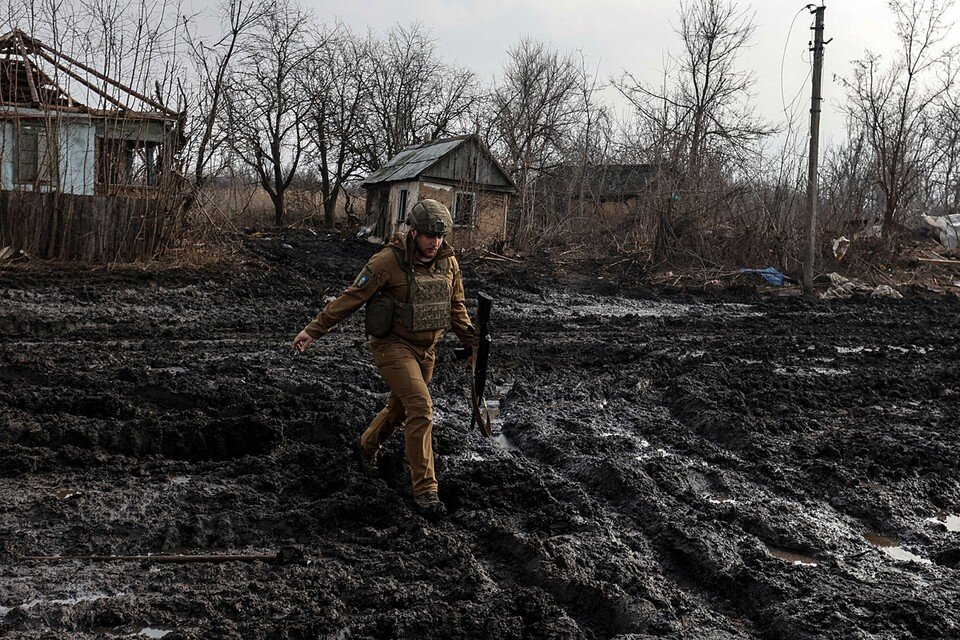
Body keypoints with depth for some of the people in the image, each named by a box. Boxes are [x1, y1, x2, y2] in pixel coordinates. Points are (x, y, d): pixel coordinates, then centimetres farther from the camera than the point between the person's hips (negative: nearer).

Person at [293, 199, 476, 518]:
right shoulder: (389, 261, -19)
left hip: (426, 349, 7)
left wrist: (472, 342, 10)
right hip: (393, 345, -6)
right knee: (421, 408, -17)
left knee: (400, 408, 20)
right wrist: (313, 330, -16)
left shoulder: (448, 262, -1)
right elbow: (350, 298, -16)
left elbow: (456, 306, 13)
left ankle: (367, 447, 50)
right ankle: (425, 489, -8)